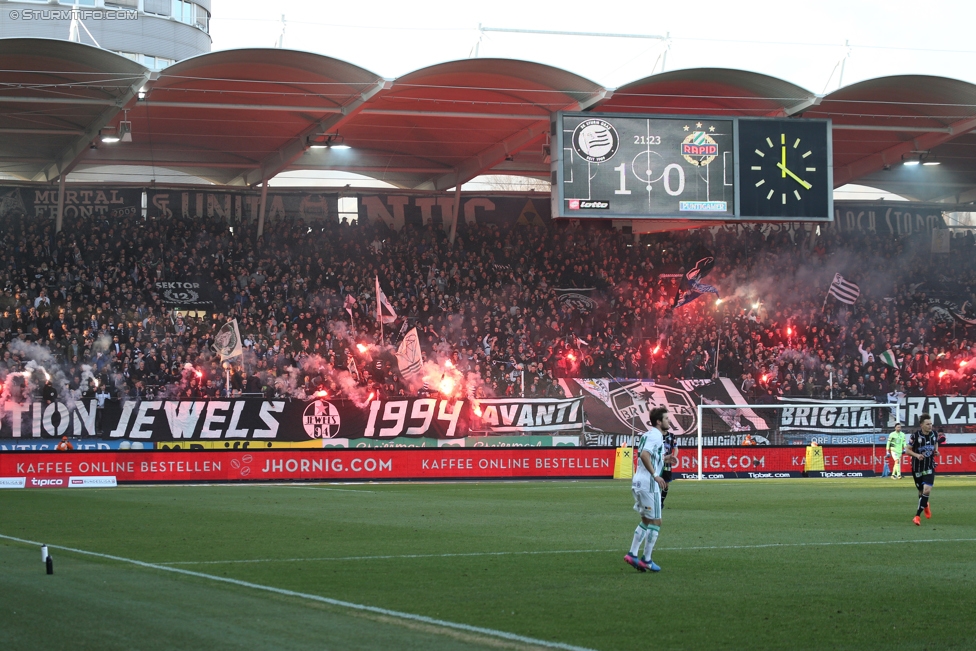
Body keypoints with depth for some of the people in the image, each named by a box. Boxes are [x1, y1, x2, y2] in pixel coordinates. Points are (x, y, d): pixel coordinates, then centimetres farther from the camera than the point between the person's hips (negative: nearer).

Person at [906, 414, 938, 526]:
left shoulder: (934, 435, -2)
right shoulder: (915, 436, -13)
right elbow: (907, 450, -5)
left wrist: (936, 451, 0)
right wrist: (916, 455, -23)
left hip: (930, 467, 1)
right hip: (917, 468, -1)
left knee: (927, 490, -16)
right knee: (921, 491, 11)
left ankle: (917, 516, -10)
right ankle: (925, 505, 48)